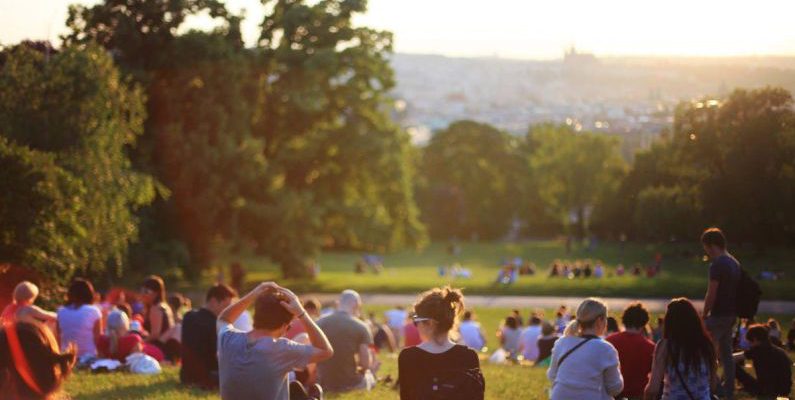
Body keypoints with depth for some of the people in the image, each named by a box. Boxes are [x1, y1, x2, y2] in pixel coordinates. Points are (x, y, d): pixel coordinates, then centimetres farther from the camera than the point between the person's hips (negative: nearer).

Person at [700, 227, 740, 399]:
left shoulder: (717, 265, -16)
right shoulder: (735, 263, 12)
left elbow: (711, 295, -18)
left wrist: (704, 314, -8)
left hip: (718, 315, -9)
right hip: (731, 314, 9)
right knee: (726, 353, 12)